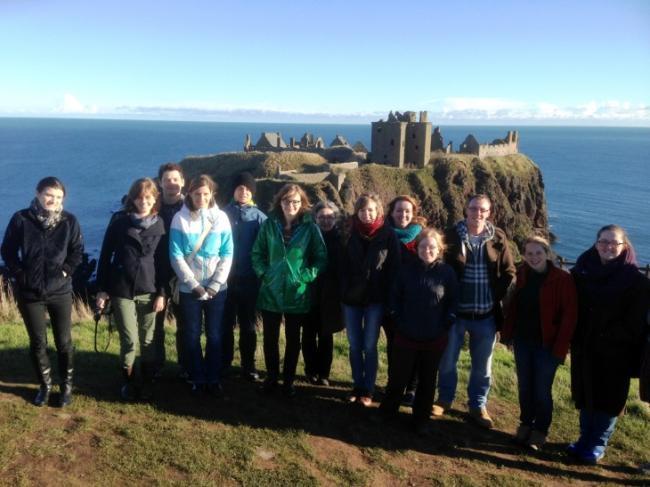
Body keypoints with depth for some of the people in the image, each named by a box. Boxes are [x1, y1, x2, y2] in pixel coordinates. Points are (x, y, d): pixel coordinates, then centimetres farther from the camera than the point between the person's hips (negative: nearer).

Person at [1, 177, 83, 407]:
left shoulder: (69, 221, -4)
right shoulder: (21, 219, -5)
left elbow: (77, 250, 3)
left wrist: (66, 271, -8)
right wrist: (19, 274, -5)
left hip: (60, 292, 0)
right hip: (29, 292, 0)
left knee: (64, 341, 7)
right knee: (37, 342, 11)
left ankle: (67, 385, 23)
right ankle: (45, 385, 28)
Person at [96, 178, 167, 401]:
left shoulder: (159, 224, 3)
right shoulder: (119, 220, -2)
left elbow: (162, 261, 4)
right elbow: (105, 255, 1)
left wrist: (161, 292, 0)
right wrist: (102, 288, -1)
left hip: (148, 291, 1)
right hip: (121, 290, -1)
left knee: (148, 340, 7)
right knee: (129, 340, 0)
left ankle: (147, 383, 23)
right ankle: (128, 383, 21)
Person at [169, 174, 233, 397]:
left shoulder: (221, 218, -1)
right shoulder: (180, 219, -4)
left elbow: (227, 255, -2)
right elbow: (176, 256, -8)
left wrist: (215, 285, -11)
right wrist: (194, 285, -14)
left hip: (217, 288, 1)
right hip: (189, 288, 0)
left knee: (214, 335, 8)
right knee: (192, 336, 8)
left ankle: (214, 379, 21)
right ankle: (197, 379, 23)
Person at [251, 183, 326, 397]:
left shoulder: (310, 227, -5)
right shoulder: (269, 224, 0)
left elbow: (321, 258, -2)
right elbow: (257, 253, 6)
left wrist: (306, 276, -11)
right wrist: (263, 273, -6)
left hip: (297, 294, -1)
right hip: (270, 292, 1)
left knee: (293, 339, 11)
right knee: (270, 339, 12)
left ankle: (288, 381, 27)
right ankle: (271, 378, 30)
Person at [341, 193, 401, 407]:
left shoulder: (388, 235, -5)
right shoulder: (351, 234, 2)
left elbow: (394, 268, -6)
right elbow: (342, 265, 4)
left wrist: (388, 296, -10)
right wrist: (343, 292, -2)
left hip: (375, 299, -2)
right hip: (351, 297, 3)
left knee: (369, 346, 4)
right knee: (354, 346, 10)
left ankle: (368, 390, 16)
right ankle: (357, 386, 23)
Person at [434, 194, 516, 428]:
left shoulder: (498, 238, -1)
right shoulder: (452, 235, -6)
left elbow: (508, 272, 4)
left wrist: (496, 297, -5)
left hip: (486, 314, 2)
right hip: (455, 311, -1)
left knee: (482, 365, 14)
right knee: (447, 359, 14)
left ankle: (477, 406, 32)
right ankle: (444, 398, 35)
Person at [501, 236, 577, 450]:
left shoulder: (562, 279, -14)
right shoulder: (522, 275, 1)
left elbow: (569, 315, -14)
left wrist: (560, 348, -16)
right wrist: (507, 333, 0)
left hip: (547, 344, -4)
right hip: (522, 341, 4)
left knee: (542, 390, 5)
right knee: (524, 386, 15)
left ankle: (539, 431, 25)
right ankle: (525, 424, 34)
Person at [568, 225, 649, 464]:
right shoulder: (582, 271, -1)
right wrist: (573, 338, -4)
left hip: (616, 352, -3)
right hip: (585, 348, 3)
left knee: (609, 398, 9)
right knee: (585, 395, 14)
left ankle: (598, 444, 25)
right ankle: (585, 438, 31)